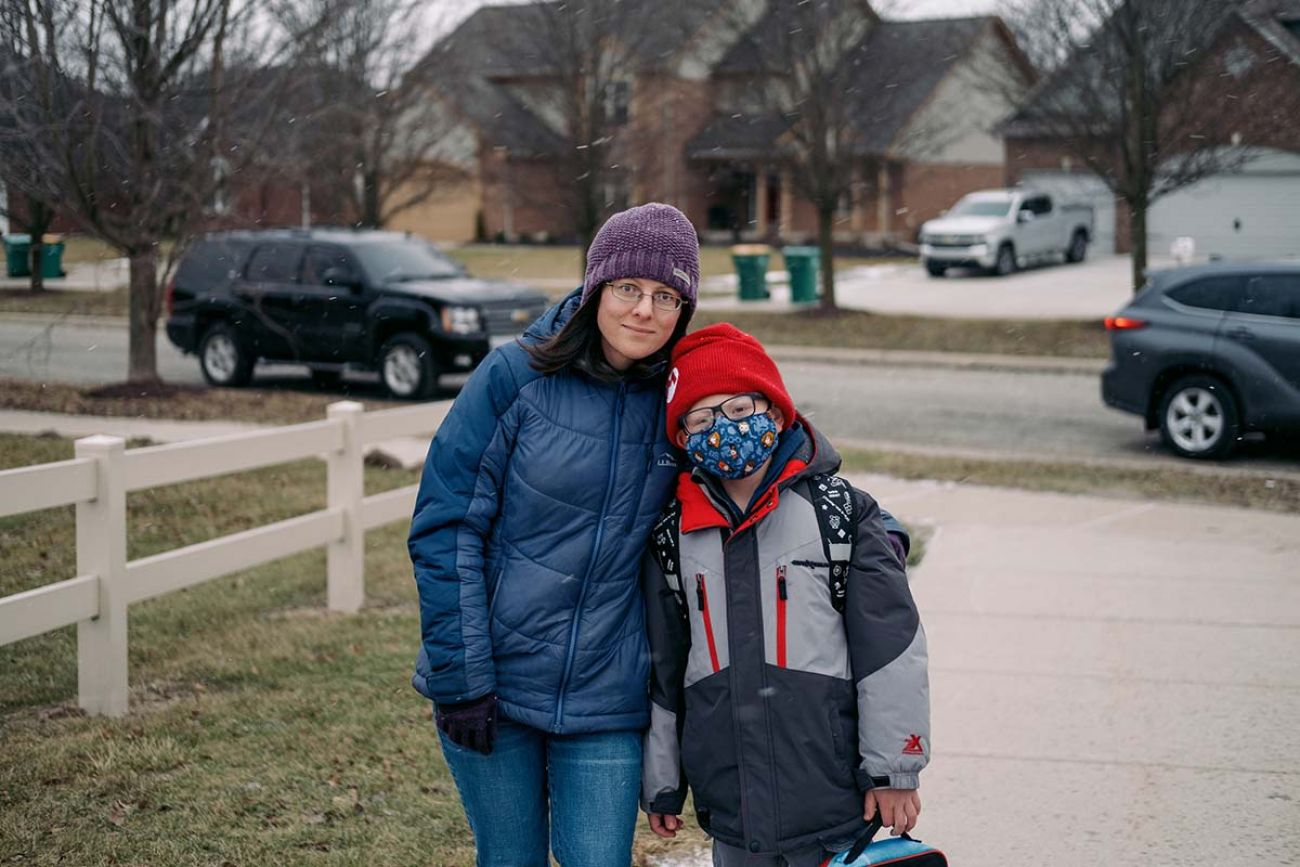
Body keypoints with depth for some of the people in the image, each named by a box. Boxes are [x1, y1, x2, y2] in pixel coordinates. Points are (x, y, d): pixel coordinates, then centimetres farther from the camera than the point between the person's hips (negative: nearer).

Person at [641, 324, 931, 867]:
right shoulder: (675, 537, 6)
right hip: (728, 801, 3)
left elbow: (891, 649, -5)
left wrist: (893, 770, -6)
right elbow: (662, 669, 14)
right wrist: (661, 783, 16)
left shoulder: (840, 515, -5)